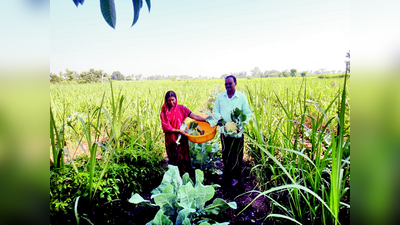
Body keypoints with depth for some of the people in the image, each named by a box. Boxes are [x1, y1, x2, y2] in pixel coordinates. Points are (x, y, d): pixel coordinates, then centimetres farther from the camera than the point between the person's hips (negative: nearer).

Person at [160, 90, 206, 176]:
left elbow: (194, 116, -4)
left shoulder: (181, 108, 1)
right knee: (173, 159, 7)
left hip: (182, 137, 1)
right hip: (171, 139, -1)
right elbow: (166, 128, -7)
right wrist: (178, 130, -14)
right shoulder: (164, 112, -2)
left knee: (183, 156, 4)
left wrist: (206, 120, -13)